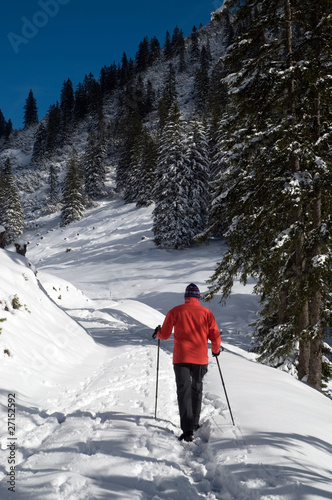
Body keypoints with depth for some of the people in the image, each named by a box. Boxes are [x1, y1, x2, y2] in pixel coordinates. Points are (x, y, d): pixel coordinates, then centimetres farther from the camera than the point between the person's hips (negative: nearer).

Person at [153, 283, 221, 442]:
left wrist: (158, 331, 25)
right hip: (200, 358, 2)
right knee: (196, 389, 20)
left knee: (184, 391, -4)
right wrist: (216, 350, 21)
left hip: (181, 357, -2)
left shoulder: (175, 311, -1)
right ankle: (194, 423, 31)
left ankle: (187, 430, -15)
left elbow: (164, 335, 2)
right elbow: (215, 337, 2)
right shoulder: (206, 312, 1)